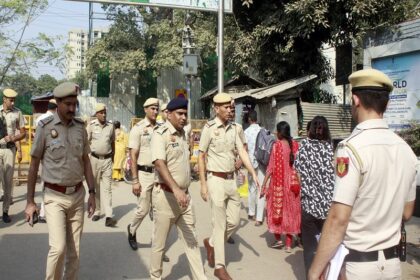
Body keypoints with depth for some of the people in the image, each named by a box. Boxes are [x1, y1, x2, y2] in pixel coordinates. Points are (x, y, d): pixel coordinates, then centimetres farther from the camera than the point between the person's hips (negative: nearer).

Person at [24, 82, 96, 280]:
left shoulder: (80, 127, 3)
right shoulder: (45, 127, -9)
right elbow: (33, 165, -3)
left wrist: (92, 193, 7)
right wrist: (30, 201, -4)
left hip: (78, 195, 4)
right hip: (55, 197, -4)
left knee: (74, 249, 10)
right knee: (58, 248, -11)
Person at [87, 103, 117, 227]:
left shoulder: (110, 125, 5)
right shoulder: (91, 125, -2)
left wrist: (113, 157, 15)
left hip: (107, 160, 1)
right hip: (95, 159, -1)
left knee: (107, 188, -4)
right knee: (95, 187, 10)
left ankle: (108, 216, -8)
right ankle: (96, 211, 25)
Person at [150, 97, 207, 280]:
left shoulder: (183, 134, 11)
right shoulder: (160, 134, -12)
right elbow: (159, 163, -26)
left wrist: (183, 191, 16)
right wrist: (175, 189, -38)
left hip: (184, 195, 7)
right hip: (166, 195, -7)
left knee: (191, 240, 11)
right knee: (159, 243, 8)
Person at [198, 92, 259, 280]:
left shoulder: (233, 127, 7)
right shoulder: (209, 128, -10)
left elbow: (241, 151, 2)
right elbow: (201, 157, -7)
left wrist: (253, 173, -8)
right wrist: (203, 184, -10)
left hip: (231, 179, 6)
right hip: (216, 180, -6)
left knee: (233, 221, 11)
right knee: (220, 224, 1)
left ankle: (211, 243, 36)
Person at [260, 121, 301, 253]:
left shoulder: (277, 145, -10)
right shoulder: (295, 145, 0)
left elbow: (271, 167, -12)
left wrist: (264, 184, -6)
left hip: (278, 182, -4)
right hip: (291, 183, 4)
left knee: (276, 209, 13)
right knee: (290, 210, 11)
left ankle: (278, 239, 15)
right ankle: (288, 244, 16)